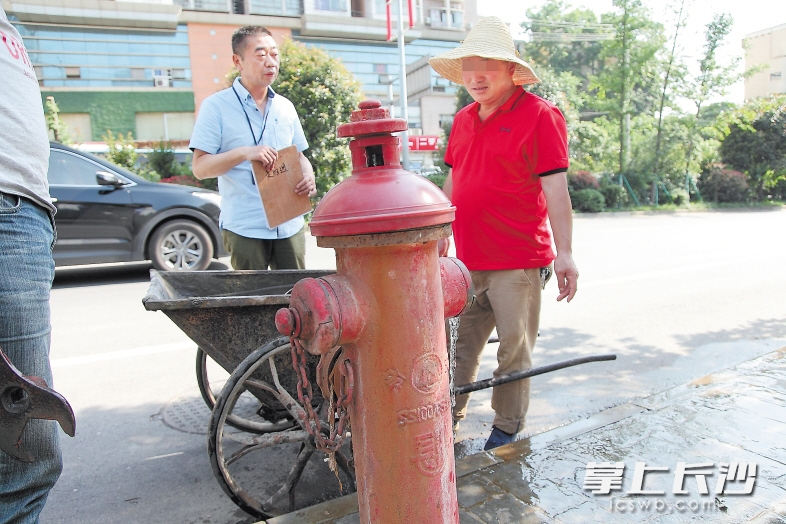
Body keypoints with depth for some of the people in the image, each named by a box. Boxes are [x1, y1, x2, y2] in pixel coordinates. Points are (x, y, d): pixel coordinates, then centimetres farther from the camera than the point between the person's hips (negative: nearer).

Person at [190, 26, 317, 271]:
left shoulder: (285, 106, 12)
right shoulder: (216, 106, -3)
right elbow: (200, 168, -7)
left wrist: (308, 176, -3)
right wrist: (243, 153, -22)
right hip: (244, 228, -4)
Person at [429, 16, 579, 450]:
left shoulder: (539, 115, -7)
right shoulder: (463, 120, 13)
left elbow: (555, 189, -12)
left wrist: (564, 253, -16)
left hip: (518, 262, -6)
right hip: (467, 260, 6)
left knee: (514, 349, 6)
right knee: (461, 343, 16)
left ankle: (507, 427, 24)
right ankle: (450, 413, 32)